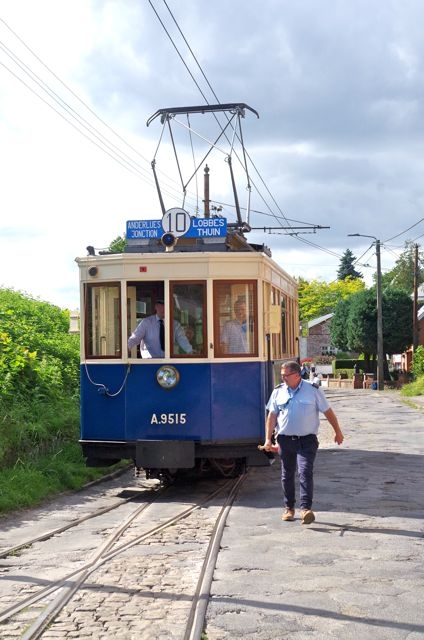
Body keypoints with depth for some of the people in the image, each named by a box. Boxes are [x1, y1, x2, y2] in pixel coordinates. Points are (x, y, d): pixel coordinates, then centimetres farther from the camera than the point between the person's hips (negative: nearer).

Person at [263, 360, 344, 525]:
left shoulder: (313, 390, -3)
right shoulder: (278, 391, 5)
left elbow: (328, 411, 5)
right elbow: (272, 416, 6)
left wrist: (338, 431, 10)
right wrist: (268, 439, -1)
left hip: (307, 440, -3)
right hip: (285, 439, 3)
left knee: (305, 472, -15)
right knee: (287, 474, 10)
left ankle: (306, 508, -18)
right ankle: (289, 508, 23)